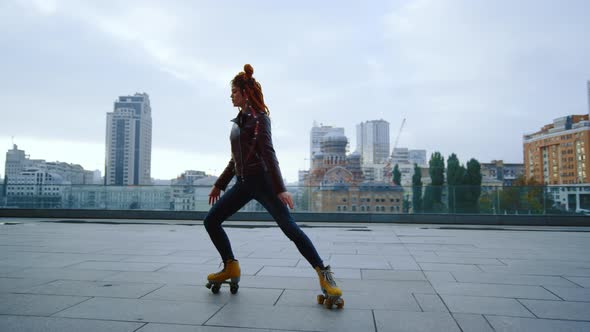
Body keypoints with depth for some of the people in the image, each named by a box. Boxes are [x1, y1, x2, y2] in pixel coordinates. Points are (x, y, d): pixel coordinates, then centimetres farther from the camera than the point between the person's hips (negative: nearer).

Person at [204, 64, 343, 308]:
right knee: (211, 221, 4)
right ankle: (231, 267, 17)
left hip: (261, 181, -8)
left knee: (289, 227, -15)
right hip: (243, 183, 8)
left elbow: (268, 153, -15)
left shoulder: (259, 118, -4)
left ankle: (324, 275, -9)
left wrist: (280, 189, -23)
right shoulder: (238, 121, 18)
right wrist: (219, 185, 25)